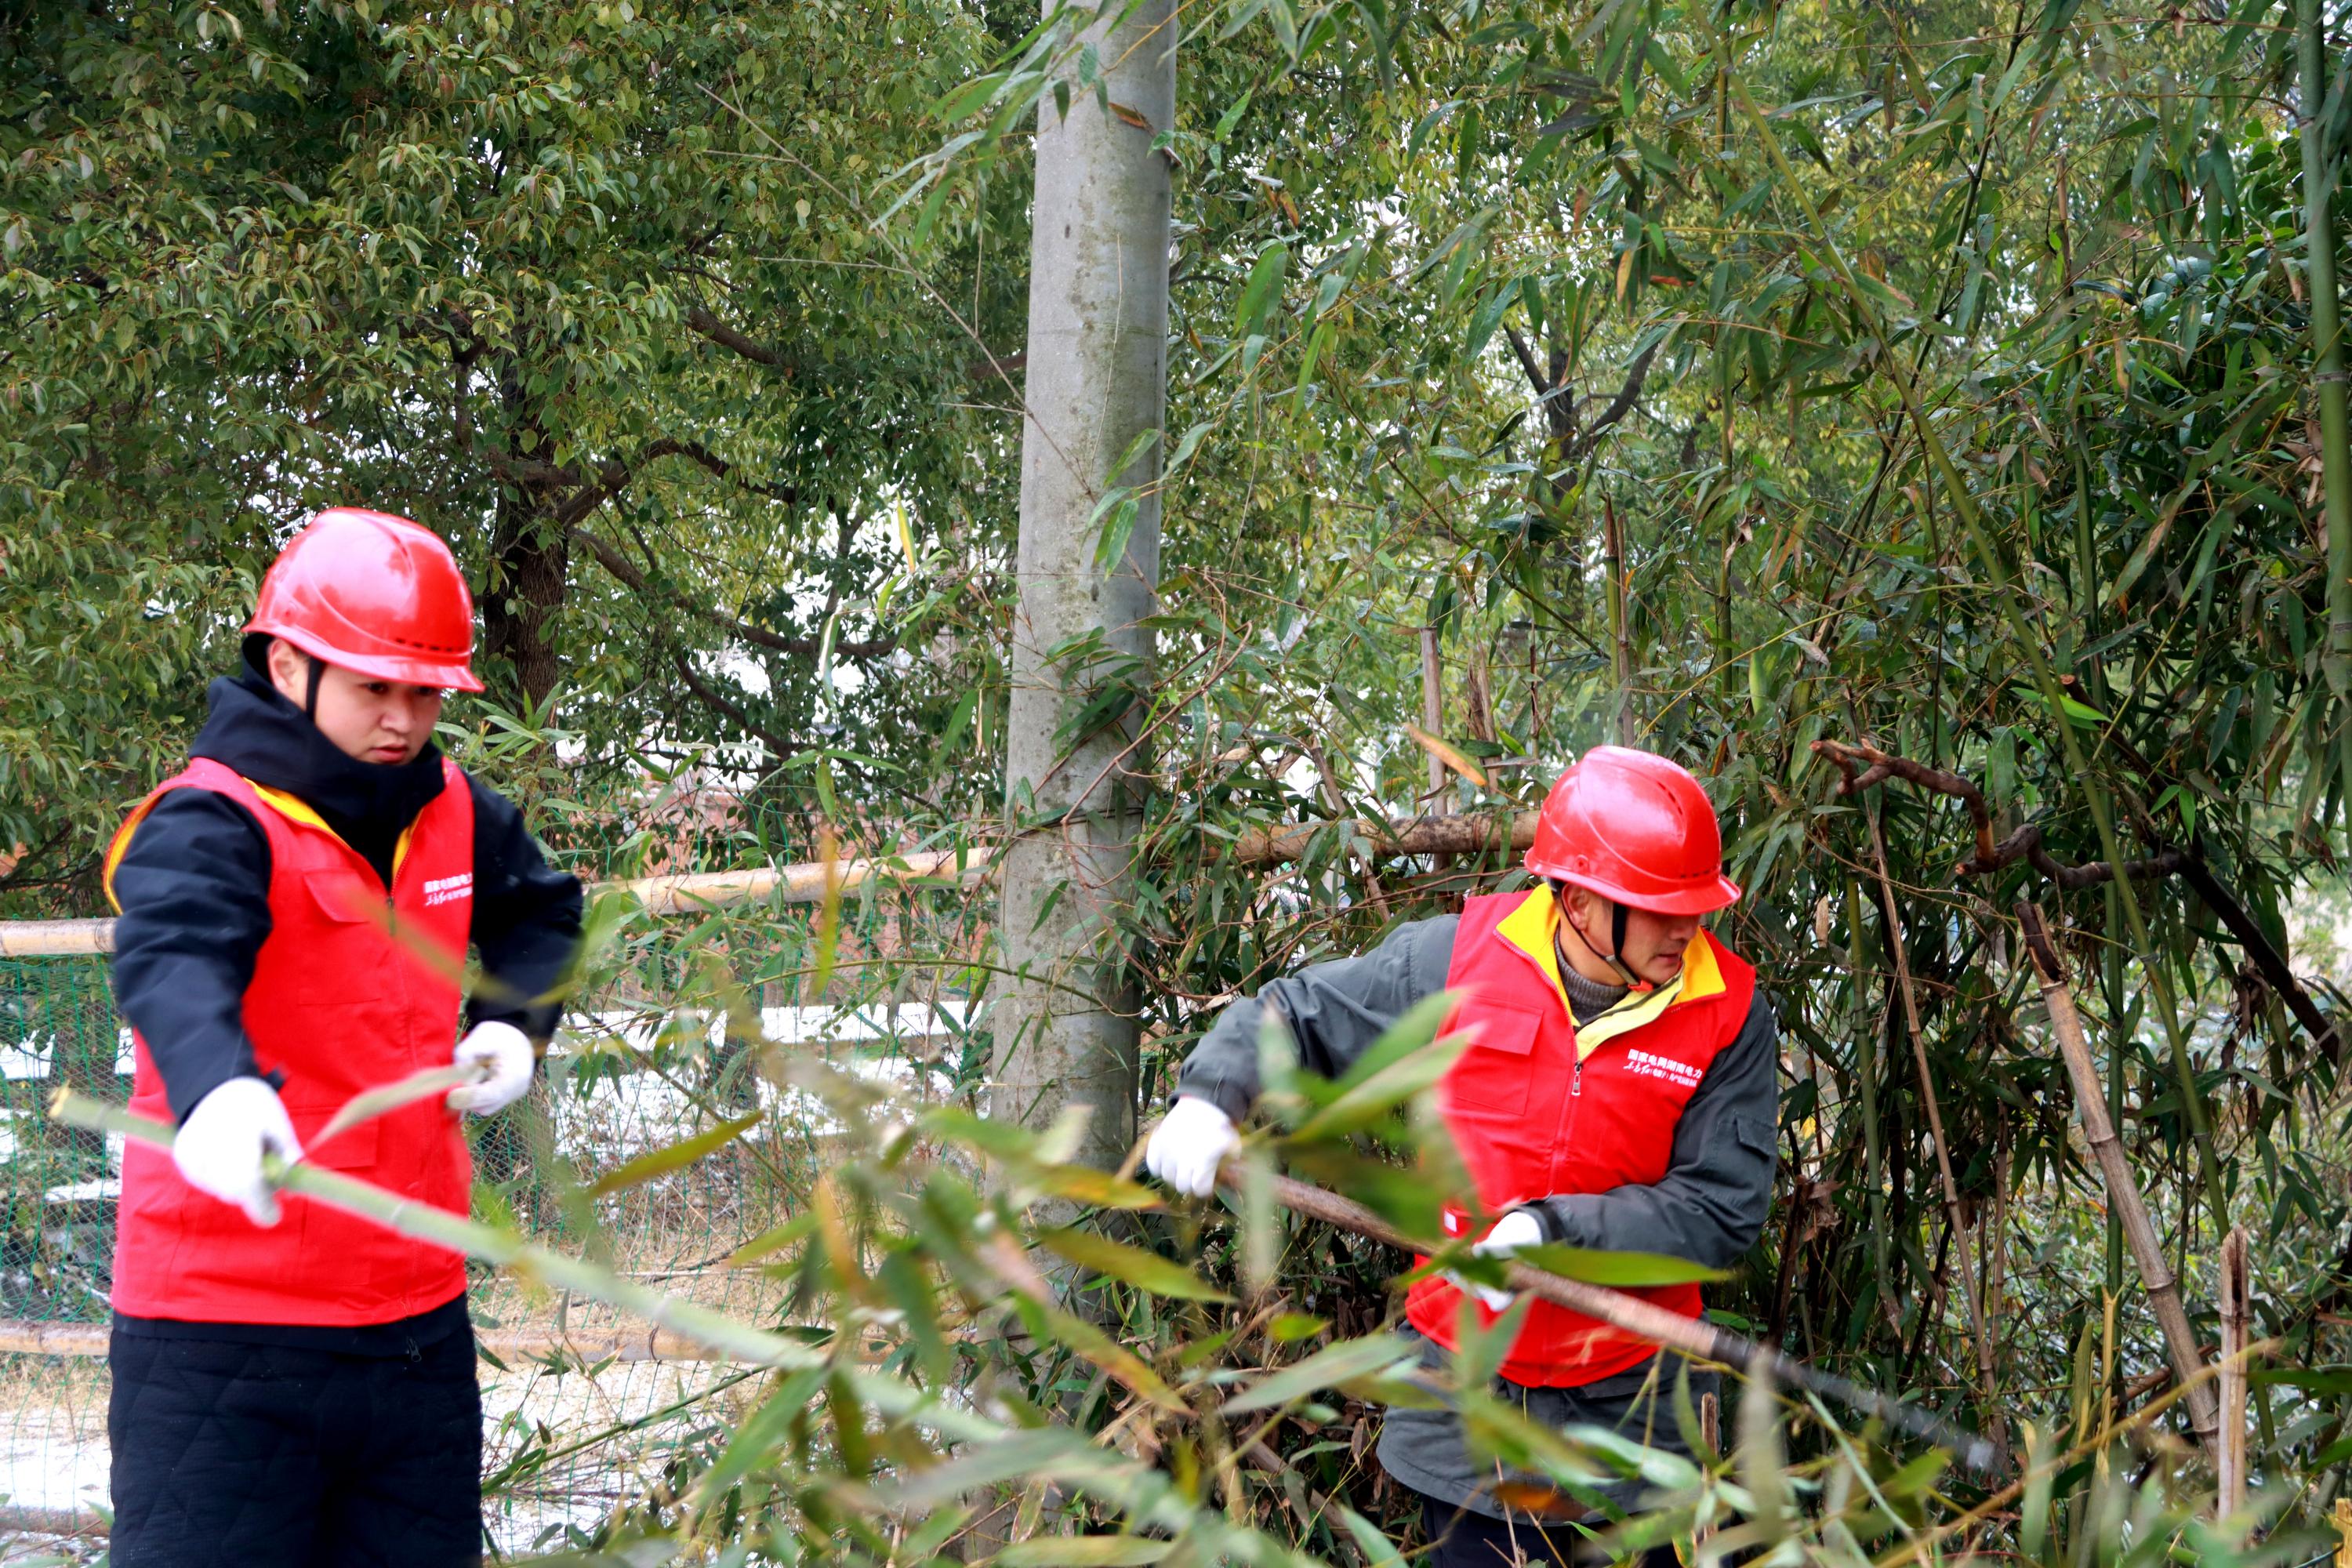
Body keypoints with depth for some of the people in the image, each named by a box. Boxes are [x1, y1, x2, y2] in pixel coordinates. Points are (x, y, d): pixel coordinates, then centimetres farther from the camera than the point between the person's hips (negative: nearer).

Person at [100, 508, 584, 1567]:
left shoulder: (451, 814, 9)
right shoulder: (210, 825, -14)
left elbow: (540, 911, 30)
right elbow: (172, 960, -36)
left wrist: (513, 1022, 9)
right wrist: (218, 1088, -57)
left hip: (417, 1317, 7)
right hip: (224, 1333, -7)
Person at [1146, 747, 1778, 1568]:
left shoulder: (1729, 1013, -9)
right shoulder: (1459, 960, -5)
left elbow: (1723, 1209, -13)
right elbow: (1294, 1015, 9)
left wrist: (1557, 1230, -22)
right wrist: (1210, 1097, -9)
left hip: (1631, 1407, -1)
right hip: (1468, 1399, 1)